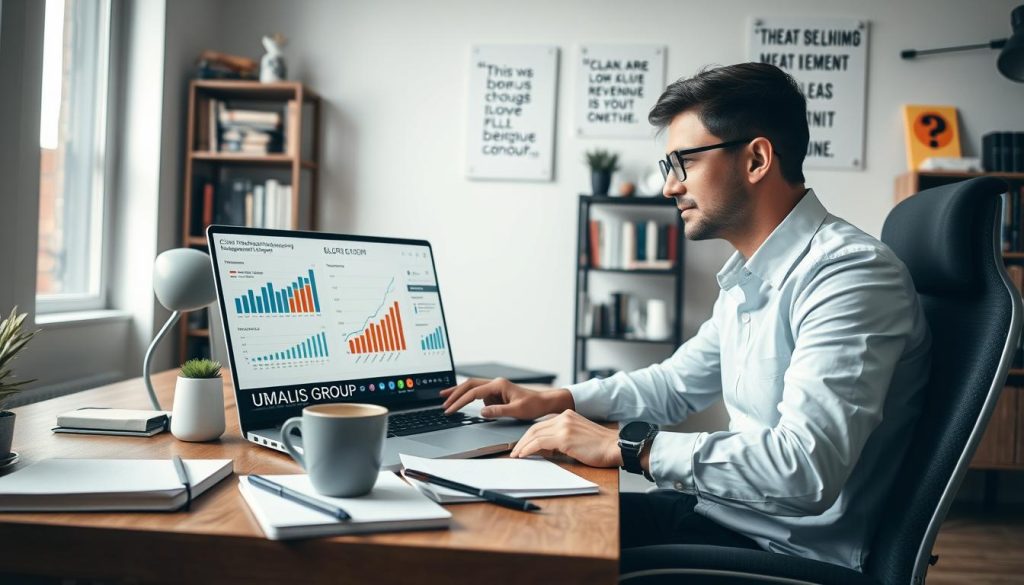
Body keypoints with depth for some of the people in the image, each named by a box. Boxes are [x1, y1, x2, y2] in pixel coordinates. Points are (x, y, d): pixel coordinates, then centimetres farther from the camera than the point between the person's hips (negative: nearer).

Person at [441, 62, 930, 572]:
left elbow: (805, 468, -32)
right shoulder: (749, 275, 10)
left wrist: (626, 447, -26)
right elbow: (678, 382, 21)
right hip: (724, 510, 8)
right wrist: (555, 401, 10)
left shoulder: (848, 274, -22)